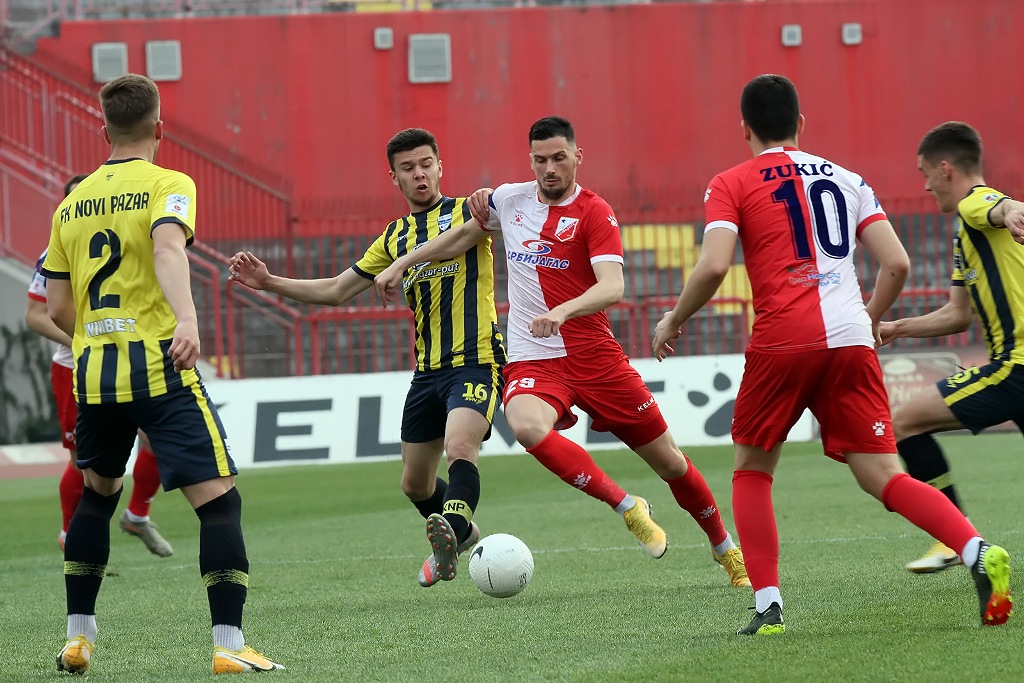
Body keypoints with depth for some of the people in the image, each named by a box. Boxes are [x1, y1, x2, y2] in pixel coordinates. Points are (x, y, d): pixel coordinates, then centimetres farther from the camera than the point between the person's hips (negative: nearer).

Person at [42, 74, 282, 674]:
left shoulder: (72, 204, 14)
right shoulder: (168, 185, -2)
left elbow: (58, 310, 15)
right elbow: (168, 246, -24)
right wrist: (187, 319, -38)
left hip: (92, 370, 6)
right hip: (159, 365, -6)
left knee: (96, 494, 25)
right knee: (220, 499, -6)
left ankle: (78, 638, 25)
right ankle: (229, 644, -17)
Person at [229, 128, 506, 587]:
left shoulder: (467, 211, 2)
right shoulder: (395, 237, 17)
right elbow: (336, 291, 21)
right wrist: (269, 283, 13)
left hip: (475, 361, -6)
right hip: (428, 371, 6)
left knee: (460, 447, -32)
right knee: (415, 483, 13)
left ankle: (451, 531, -49)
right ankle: (461, 533, 39)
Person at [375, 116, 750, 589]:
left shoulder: (594, 213, -8)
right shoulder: (510, 200, 6)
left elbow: (612, 288, -21)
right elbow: (464, 235, 25)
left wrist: (562, 311, -39)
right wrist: (401, 263, 20)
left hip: (594, 356, -2)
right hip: (532, 361, 2)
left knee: (669, 462, 5)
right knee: (526, 426, -34)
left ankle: (725, 549, 32)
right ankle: (629, 509, -21)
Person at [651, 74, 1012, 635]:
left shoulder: (732, 184, 7)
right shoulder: (845, 178, 20)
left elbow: (713, 267, -8)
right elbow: (897, 263, 13)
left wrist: (672, 321, 8)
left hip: (782, 341, -3)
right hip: (850, 338, 3)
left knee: (751, 468, 16)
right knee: (882, 476, 1)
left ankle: (768, 606, 5)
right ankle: (978, 553, -23)